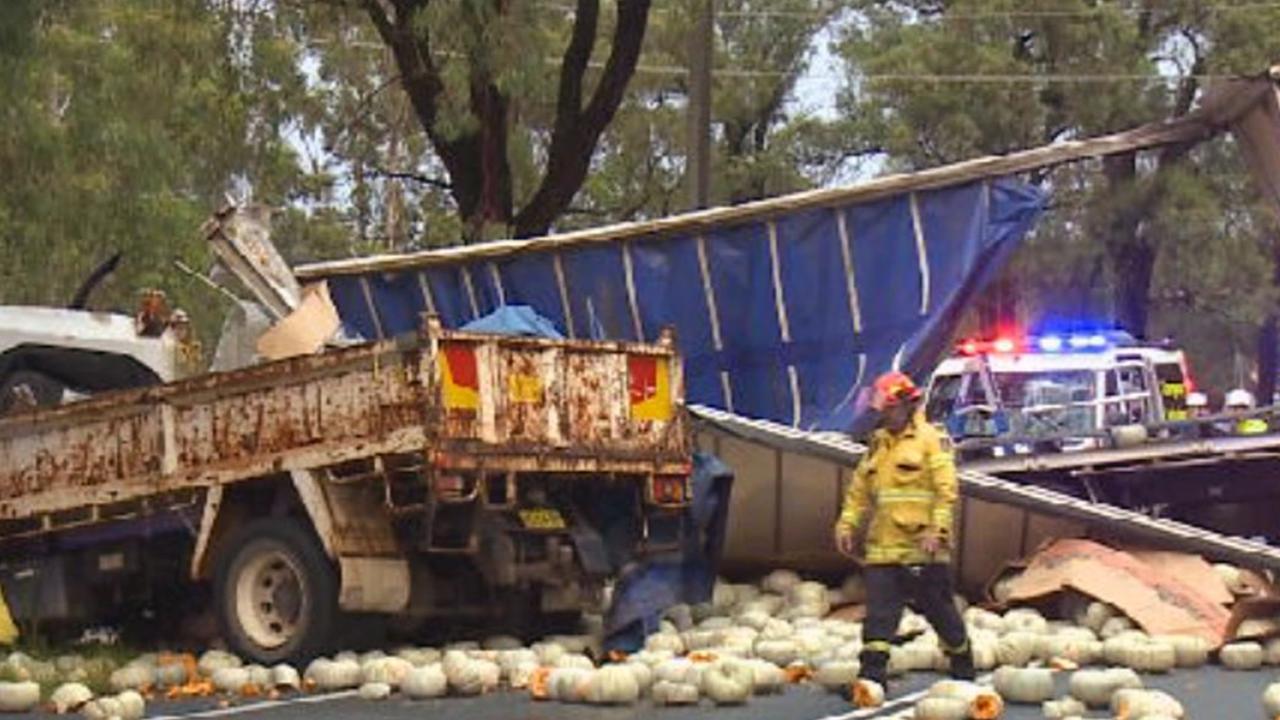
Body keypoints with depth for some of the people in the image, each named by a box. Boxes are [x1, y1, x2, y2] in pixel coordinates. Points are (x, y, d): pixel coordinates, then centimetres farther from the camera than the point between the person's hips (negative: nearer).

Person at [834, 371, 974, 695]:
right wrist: (847, 524, 6)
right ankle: (872, 674, -7)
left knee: (939, 608, 9)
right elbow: (859, 489, 18)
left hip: (922, 547, -5)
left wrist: (937, 530, -21)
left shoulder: (932, 439, -5)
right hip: (883, 547, 5)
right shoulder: (878, 443, 15)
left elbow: (946, 490, -12)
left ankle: (963, 666, 27)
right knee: (879, 613, -4)